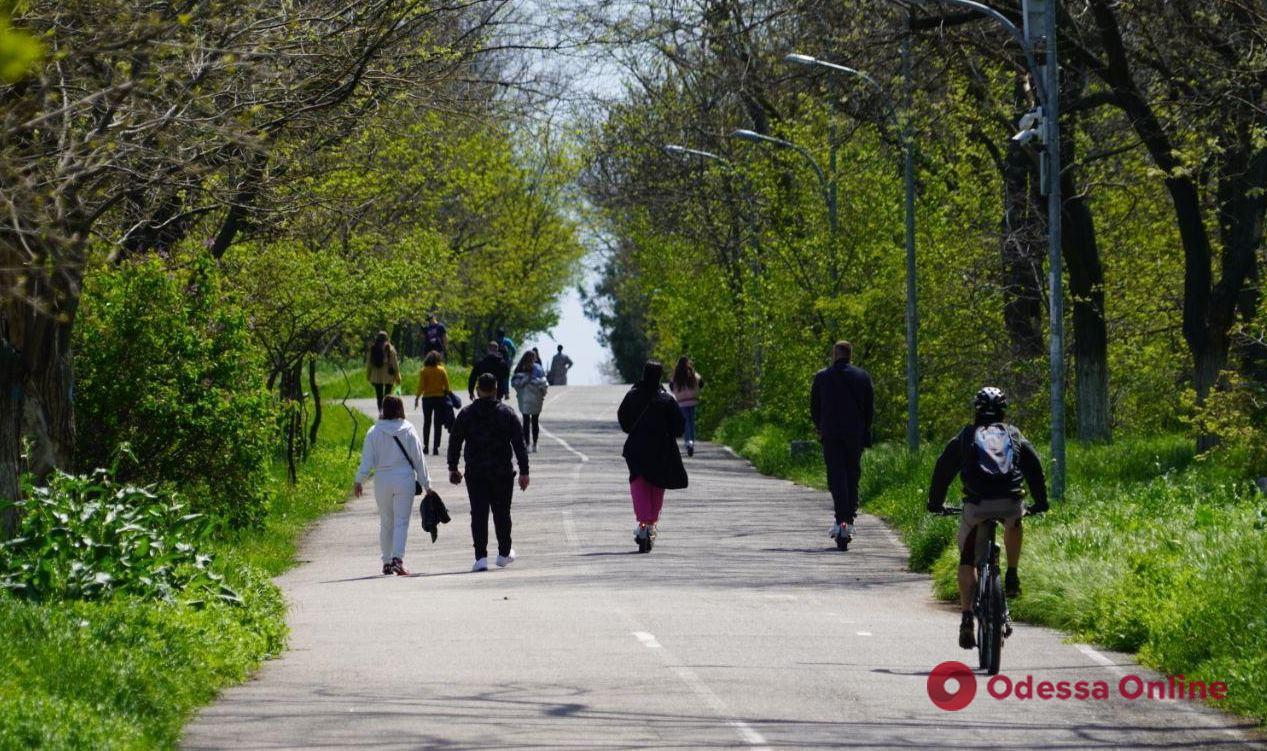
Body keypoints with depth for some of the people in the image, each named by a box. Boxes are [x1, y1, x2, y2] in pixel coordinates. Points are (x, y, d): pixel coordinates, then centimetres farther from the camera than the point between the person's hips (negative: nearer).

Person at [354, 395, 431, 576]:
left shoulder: (374, 432, -2)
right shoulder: (408, 432, -2)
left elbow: (367, 460, -4)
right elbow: (419, 460, 2)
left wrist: (359, 481, 3)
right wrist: (426, 484, 8)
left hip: (383, 480, 1)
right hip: (405, 479, -1)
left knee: (386, 522, 14)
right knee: (401, 522, -2)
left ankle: (386, 561, 18)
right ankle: (397, 558, -19)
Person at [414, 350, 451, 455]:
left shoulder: (423, 371, -6)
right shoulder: (442, 370, -3)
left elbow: (421, 386, -10)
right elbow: (446, 385, -2)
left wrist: (417, 397, -3)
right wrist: (447, 395, 12)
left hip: (427, 398, 0)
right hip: (440, 398, 0)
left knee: (427, 423, 12)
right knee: (438, 423, 4)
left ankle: (426, 446, 9)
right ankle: (436, 447, 0)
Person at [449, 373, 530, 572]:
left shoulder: (466, 414, 0)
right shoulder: (507, 413, -1)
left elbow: (454, 441, 4)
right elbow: (519, 445, -2)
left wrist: (453, 468, 13)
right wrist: (524, 472, 2)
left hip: (475, 473, 0)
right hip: (502, 472, 0)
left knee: (478, 514, 0)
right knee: (501, 512, 14)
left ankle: (481, 557, -9)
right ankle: (504, 553, 25)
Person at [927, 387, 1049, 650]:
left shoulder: (965, 437, 19)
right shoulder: (1015, 437, 22)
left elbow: (943, 469, 21)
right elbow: (1035, 469, 24)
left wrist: (935, 502, 32)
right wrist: (1041, 502, 36)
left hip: (977, 505, -1)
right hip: (1010, 504, 1)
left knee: (967, 560, 12)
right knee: (1013, 524, 38)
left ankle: (967, 618, 0)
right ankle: (1012, 577, 27)